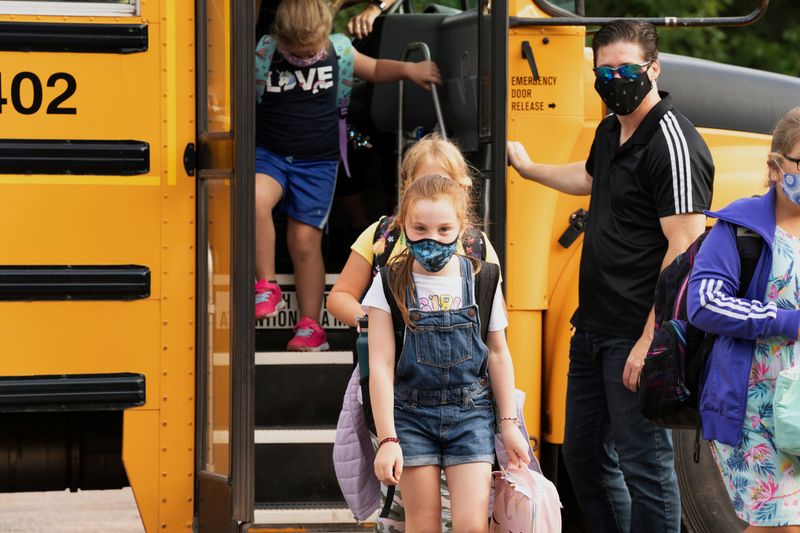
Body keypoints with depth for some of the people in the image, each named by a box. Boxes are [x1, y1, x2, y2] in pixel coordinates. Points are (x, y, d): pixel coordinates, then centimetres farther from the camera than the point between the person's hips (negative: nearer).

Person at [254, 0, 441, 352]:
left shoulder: (337, 52, 0)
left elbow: (374, 70, 18)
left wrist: (407, 69, 2)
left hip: (317, 163, 1)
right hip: (268, 154, -1)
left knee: (304, 241, -2)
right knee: (256, 198, -31)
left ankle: (310, 326, 10)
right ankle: (267, 289, -16)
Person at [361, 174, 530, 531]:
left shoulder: (481, 280, 0)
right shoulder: (390, 284, -5)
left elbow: (498, 354, 10)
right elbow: (381, 364, -7)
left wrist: (508, 423, 9)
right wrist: (387, 439, -11)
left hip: (471, 412, 1)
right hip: (412, 414, -1)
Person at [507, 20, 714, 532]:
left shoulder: (673, 144, -18)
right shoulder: (610, 131, 11)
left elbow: (686, 251, -22)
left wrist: (650, 342, -24)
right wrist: (528, 167, 51)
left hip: (638, 338, -10)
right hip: (593, 329, 10)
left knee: (643, 464, -5)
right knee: (584, 453, 17)